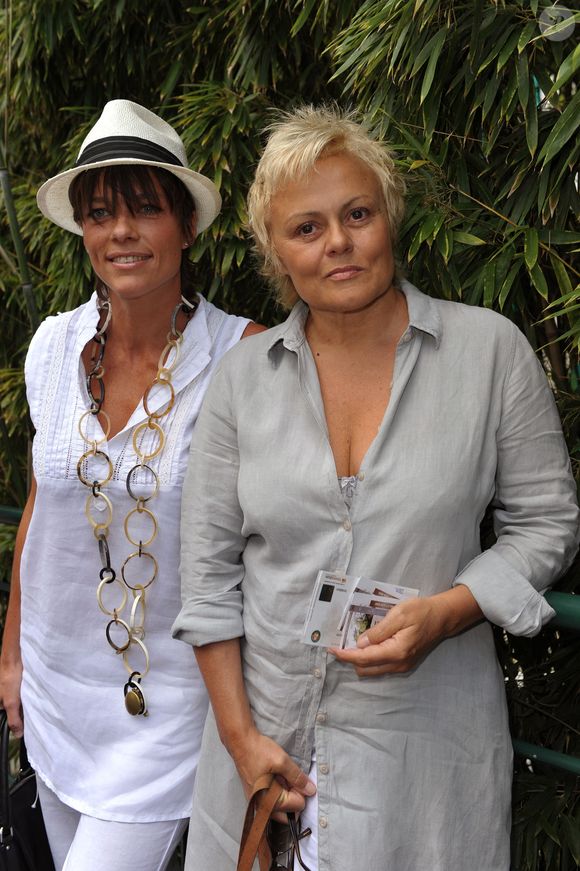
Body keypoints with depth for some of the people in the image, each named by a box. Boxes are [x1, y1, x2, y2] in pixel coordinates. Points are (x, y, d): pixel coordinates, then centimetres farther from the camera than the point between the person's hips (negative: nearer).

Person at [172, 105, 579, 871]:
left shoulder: (489, 348, -7)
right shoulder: (242, 376, -1)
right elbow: (208, 566, 1)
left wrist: (443, 613, -16)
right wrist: (239, 735, -2)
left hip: (427, 738, -1)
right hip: (269, 728, 2)